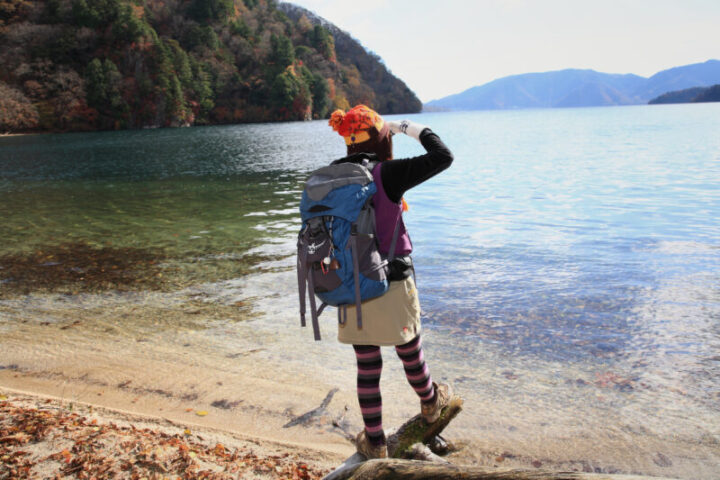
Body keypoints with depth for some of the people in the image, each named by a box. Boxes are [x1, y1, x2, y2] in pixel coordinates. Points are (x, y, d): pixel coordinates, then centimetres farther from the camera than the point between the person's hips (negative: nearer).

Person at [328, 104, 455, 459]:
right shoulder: (387, 174, -15)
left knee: (367, 369, 14)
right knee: (410, 352, 22)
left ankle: (375, 443, 28)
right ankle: (430, 403, 50)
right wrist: (415, 130, 4)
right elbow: (442, 158, -13)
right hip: (392, 287, -4)